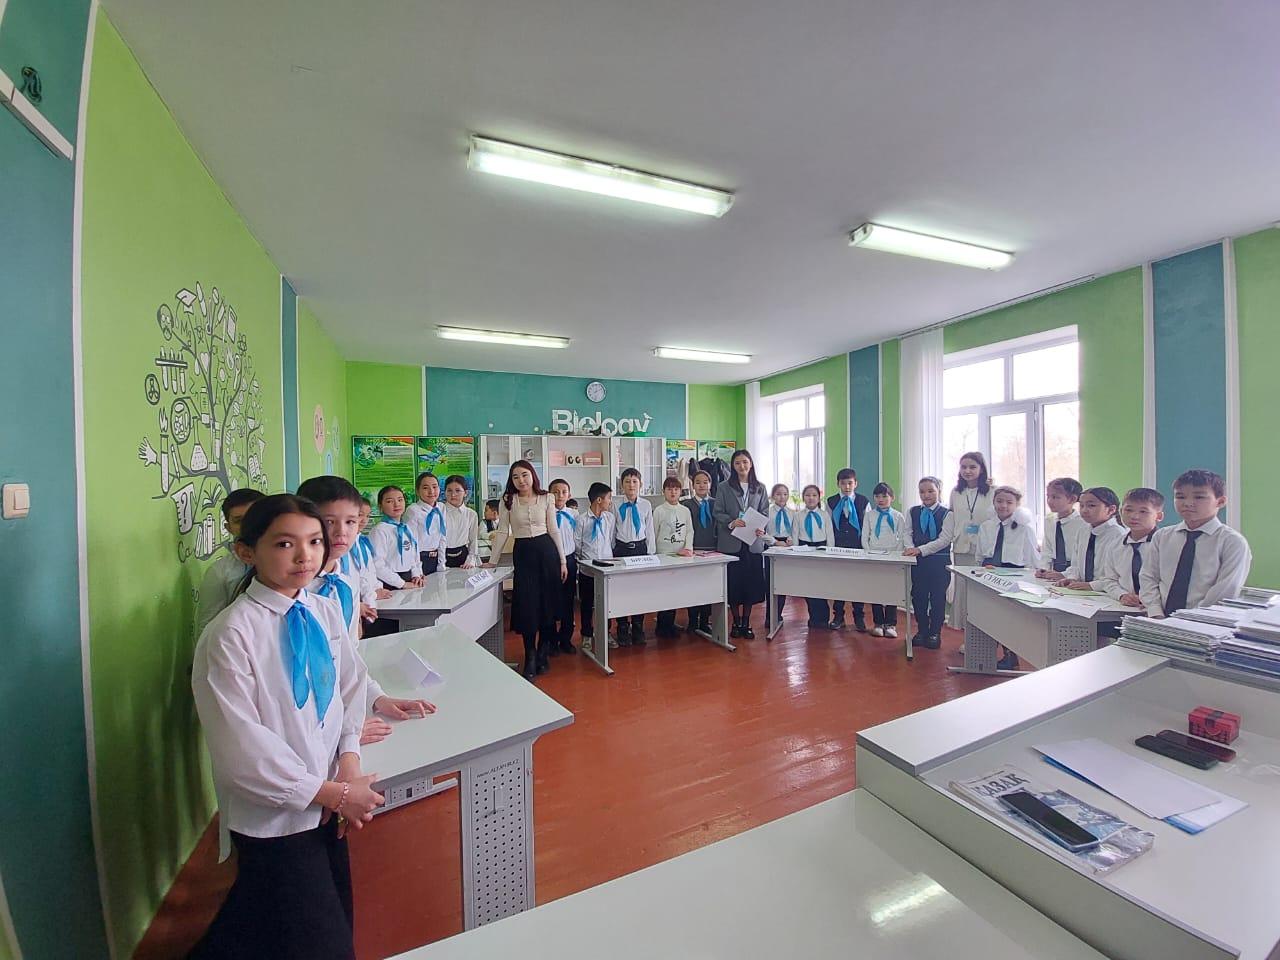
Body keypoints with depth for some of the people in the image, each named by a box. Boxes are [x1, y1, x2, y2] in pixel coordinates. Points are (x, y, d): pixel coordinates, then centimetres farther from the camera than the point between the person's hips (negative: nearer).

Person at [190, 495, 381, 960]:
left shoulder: (325, 612, -4)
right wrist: (332, 793, -14)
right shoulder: (230, 635, -20)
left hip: (326, 804, 6)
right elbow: (243, 748, -18)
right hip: (271, 817, -5)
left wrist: (349, 763, -9)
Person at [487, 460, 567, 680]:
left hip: (547, 551, 1)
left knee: (548, 604, 5)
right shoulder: (507, 501, 2)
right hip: (523, 554, 0)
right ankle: (530, 657, 13)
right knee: (526, 606, -2)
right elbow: (502, 532, 4)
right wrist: (492, 561, 1)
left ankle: (543, 653, 22)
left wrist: (563, 561, 3)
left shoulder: (546, 499, 2)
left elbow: (553, 531, 4)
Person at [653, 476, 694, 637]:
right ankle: (662, 626, 12)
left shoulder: (685, 511, 7)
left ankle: (670, 625, 21)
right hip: (663, 555, -3)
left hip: (681, 555, 3)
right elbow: (653, 534, 1)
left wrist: (688, 548, -12)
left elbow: (690, 531, 3)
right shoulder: (659, 511, -1)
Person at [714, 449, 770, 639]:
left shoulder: (760, 488, 9)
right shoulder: (724, 487, 2)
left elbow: (765, 513, 7)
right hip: (730, 542, -2)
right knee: (733, 582, 3)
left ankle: (746, 623, 19)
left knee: (751, 583, 5)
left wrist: (761, 528, -12)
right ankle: (736, 622, 18)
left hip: (753, 542, 2)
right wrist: (731, 522, -19)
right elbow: (717, 512, -1)